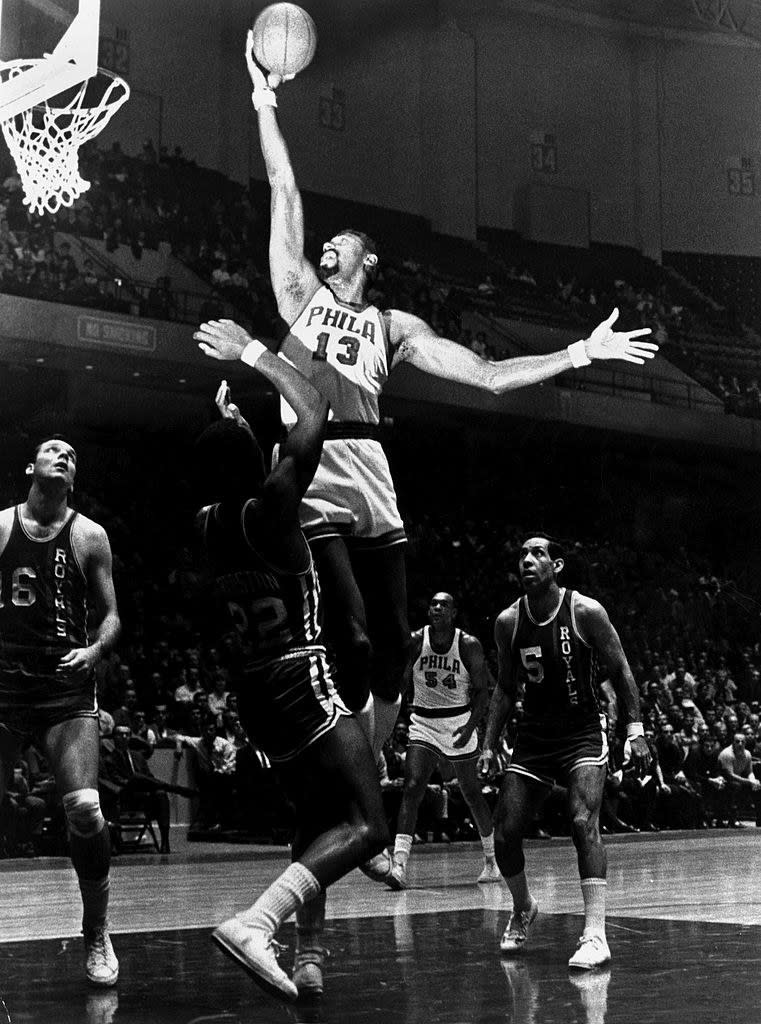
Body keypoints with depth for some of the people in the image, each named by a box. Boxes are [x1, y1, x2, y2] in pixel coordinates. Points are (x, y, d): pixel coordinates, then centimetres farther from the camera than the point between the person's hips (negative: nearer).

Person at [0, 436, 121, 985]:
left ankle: (97, 934, 4)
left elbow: (111, 615, 8)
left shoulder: (89, 537, 5)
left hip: (66, 688, -1)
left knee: (84, 810, -14)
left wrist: (94, 650, -12)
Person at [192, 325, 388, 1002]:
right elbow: (315, 412, -5)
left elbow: (222, 473, 32)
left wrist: (224, 422, 31)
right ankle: (256, 923, -28)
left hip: (255, 685, 9)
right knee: (365, 827, -11)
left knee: (319, 820, 22)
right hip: (302, 679, -8)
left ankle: (309, 957, 17)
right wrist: (255, 356, 4)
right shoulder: (270, 506, -13)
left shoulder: (207, 522, 6)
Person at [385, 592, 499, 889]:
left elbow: (482, 691, -7)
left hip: (460, 722, 0)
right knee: (412, 787, -18)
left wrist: (470, 725, -20)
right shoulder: (414, 641, -7)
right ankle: (398, 866, -24)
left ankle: (491, 860, 32)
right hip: (423, 722, 1)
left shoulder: (469, 645, -10)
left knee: (472, 794, 11)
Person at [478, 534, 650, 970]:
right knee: (505, 833, 1)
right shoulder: (508, 622, -2)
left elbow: (620, 671, -5)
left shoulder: (586, 612, -13)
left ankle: (595, 935, -22)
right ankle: (523, 909, 30)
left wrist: (636, 732, -11)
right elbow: (506, 688, 10)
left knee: (584, 822, -23)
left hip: (583, 733, -4)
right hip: (534, 737, 4)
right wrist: (489, 746, 5)